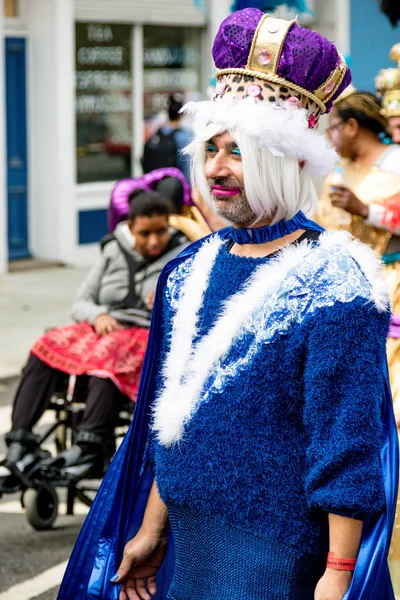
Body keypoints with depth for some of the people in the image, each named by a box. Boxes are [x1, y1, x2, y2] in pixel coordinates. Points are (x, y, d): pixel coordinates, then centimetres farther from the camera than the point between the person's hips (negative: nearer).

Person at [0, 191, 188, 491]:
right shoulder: (115, 251, 13)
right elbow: (81, 302, 14)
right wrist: (98, 316, -8)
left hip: (153, 338, -4)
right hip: (105, 329, 4)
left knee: (109, 354, -39)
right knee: (45, 348, -25)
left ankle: (90, 446, -53)